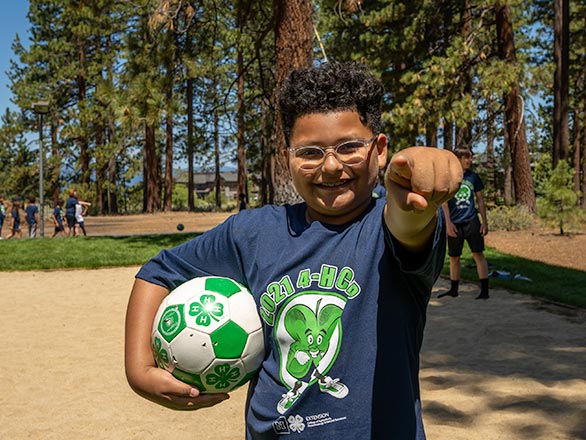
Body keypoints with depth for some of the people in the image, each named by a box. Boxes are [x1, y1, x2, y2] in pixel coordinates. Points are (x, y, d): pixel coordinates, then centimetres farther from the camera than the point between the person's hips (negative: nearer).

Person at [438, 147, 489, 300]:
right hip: (454, 223, -1)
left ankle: (484, 290, -5)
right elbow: (444, 201, -4)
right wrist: (448, 222, -12)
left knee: (478, 254, -7)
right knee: (454, 258, 9)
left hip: (471, 221, 1)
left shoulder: (474, 177, 7)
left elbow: (480, 199, 12)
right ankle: (453, 290, 23)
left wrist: (485, 221, 7)